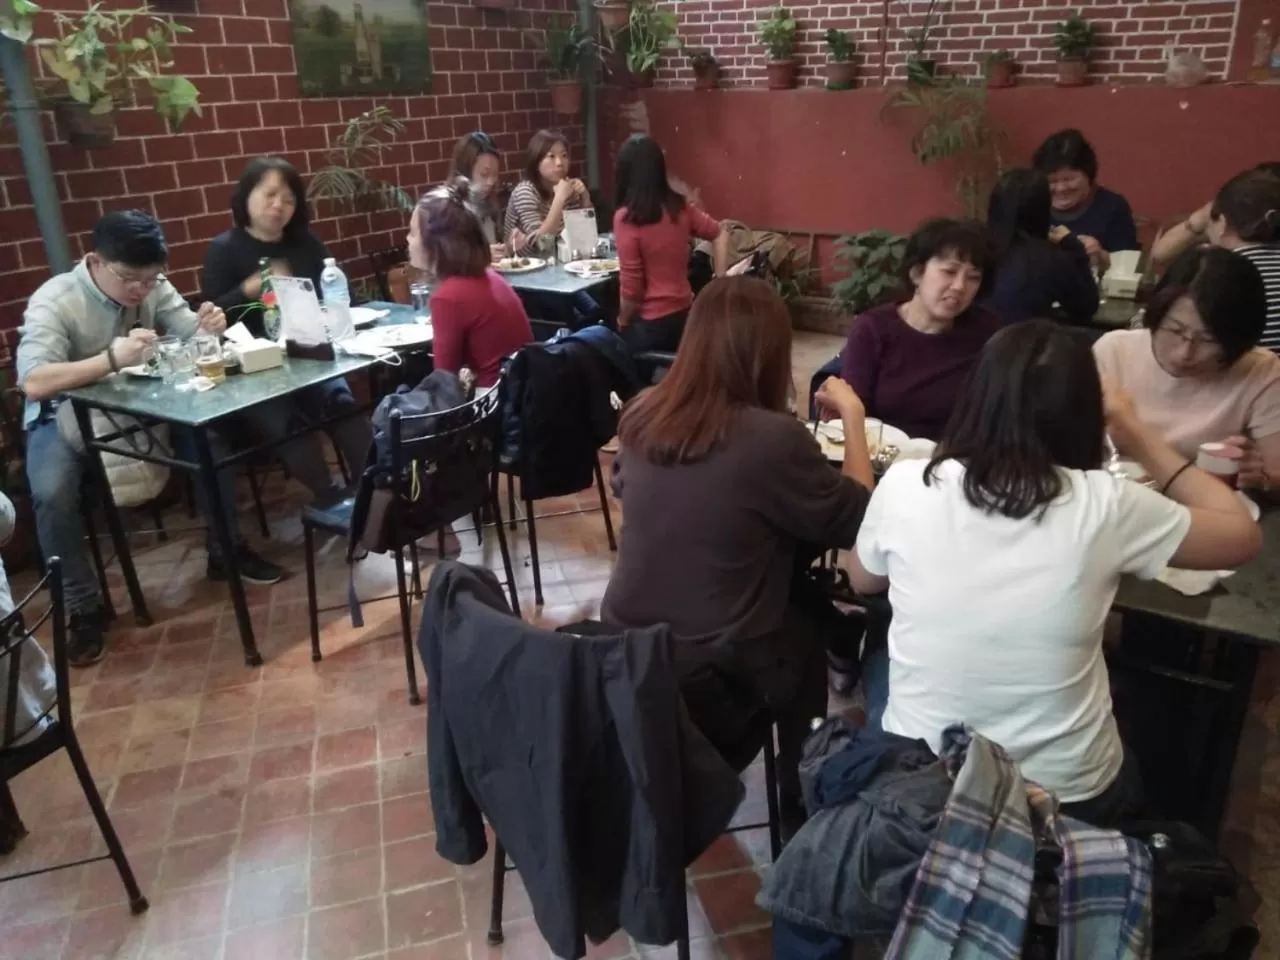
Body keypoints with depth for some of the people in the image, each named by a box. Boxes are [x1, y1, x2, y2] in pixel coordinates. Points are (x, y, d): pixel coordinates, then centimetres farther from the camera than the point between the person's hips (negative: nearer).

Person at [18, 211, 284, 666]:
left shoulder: (152, 287, -9)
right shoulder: (53, 302, -23)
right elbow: (34, 384, -35)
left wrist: (208, 326, -33)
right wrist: (112, 358, -49)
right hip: (63, 417, -4)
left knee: (211, 435, -18)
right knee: (52, 492, -31)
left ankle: (225, 551, 2)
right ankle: (83, 609, -10)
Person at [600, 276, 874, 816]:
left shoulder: (640, 415, -6)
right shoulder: (773, 438, -23)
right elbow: (857, 519, -8)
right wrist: (852, 416, 0)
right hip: (714, 672, -5)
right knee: (811, 631, 24)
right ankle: (800, 796, 37)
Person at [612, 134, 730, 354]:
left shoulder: (626, 217, -18)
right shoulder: (680, 207, 1)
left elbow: (631, 286, -16)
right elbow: (720, 235, 14)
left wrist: (623, 321, 0)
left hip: (650, 323, -6)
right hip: (685, 313, 6)